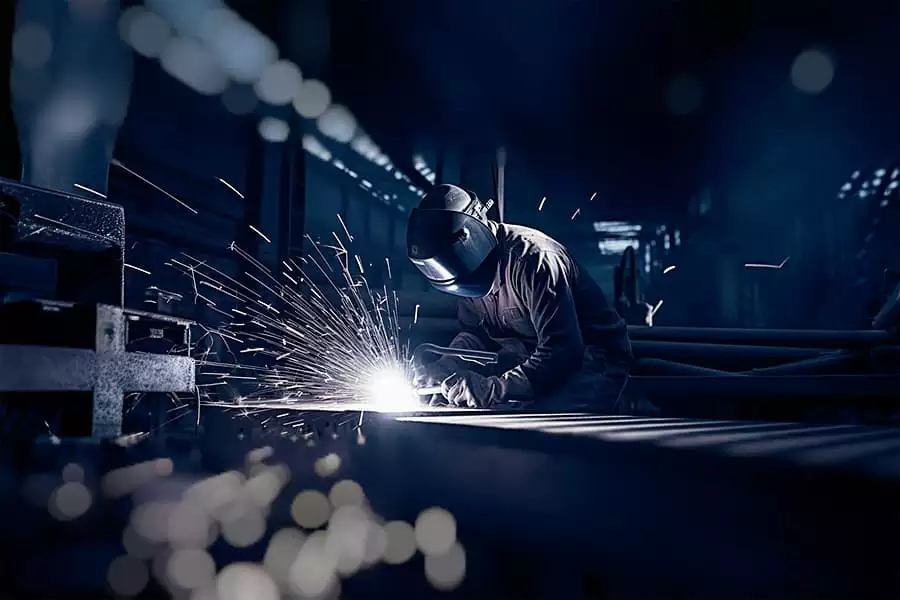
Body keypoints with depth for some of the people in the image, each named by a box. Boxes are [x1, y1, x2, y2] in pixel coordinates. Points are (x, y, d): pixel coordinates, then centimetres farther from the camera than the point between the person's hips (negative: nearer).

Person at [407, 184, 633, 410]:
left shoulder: (532, 258, -28)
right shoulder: (471, 265, -2)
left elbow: (562, 351, -32)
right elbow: (474, 332, 9)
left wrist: (493, 389, -37)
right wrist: (442, 368, -11)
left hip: (591, 359, -7)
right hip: (530, 358, 8)